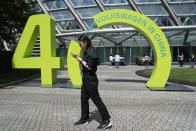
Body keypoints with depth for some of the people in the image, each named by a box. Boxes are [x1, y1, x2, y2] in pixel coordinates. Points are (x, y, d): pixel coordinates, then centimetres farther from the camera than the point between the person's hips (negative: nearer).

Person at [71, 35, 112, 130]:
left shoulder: (91, 53, -19)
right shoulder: (86, 52, 11)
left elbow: (89, 66, -22)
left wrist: (80, 60, -11)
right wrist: (77, 57, 7)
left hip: (91, 79, -10)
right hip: (86, 79, 10)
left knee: (96, 100, -2)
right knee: (84, 99, 17)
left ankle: (107, 121, 10)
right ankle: (84, 119, 33)